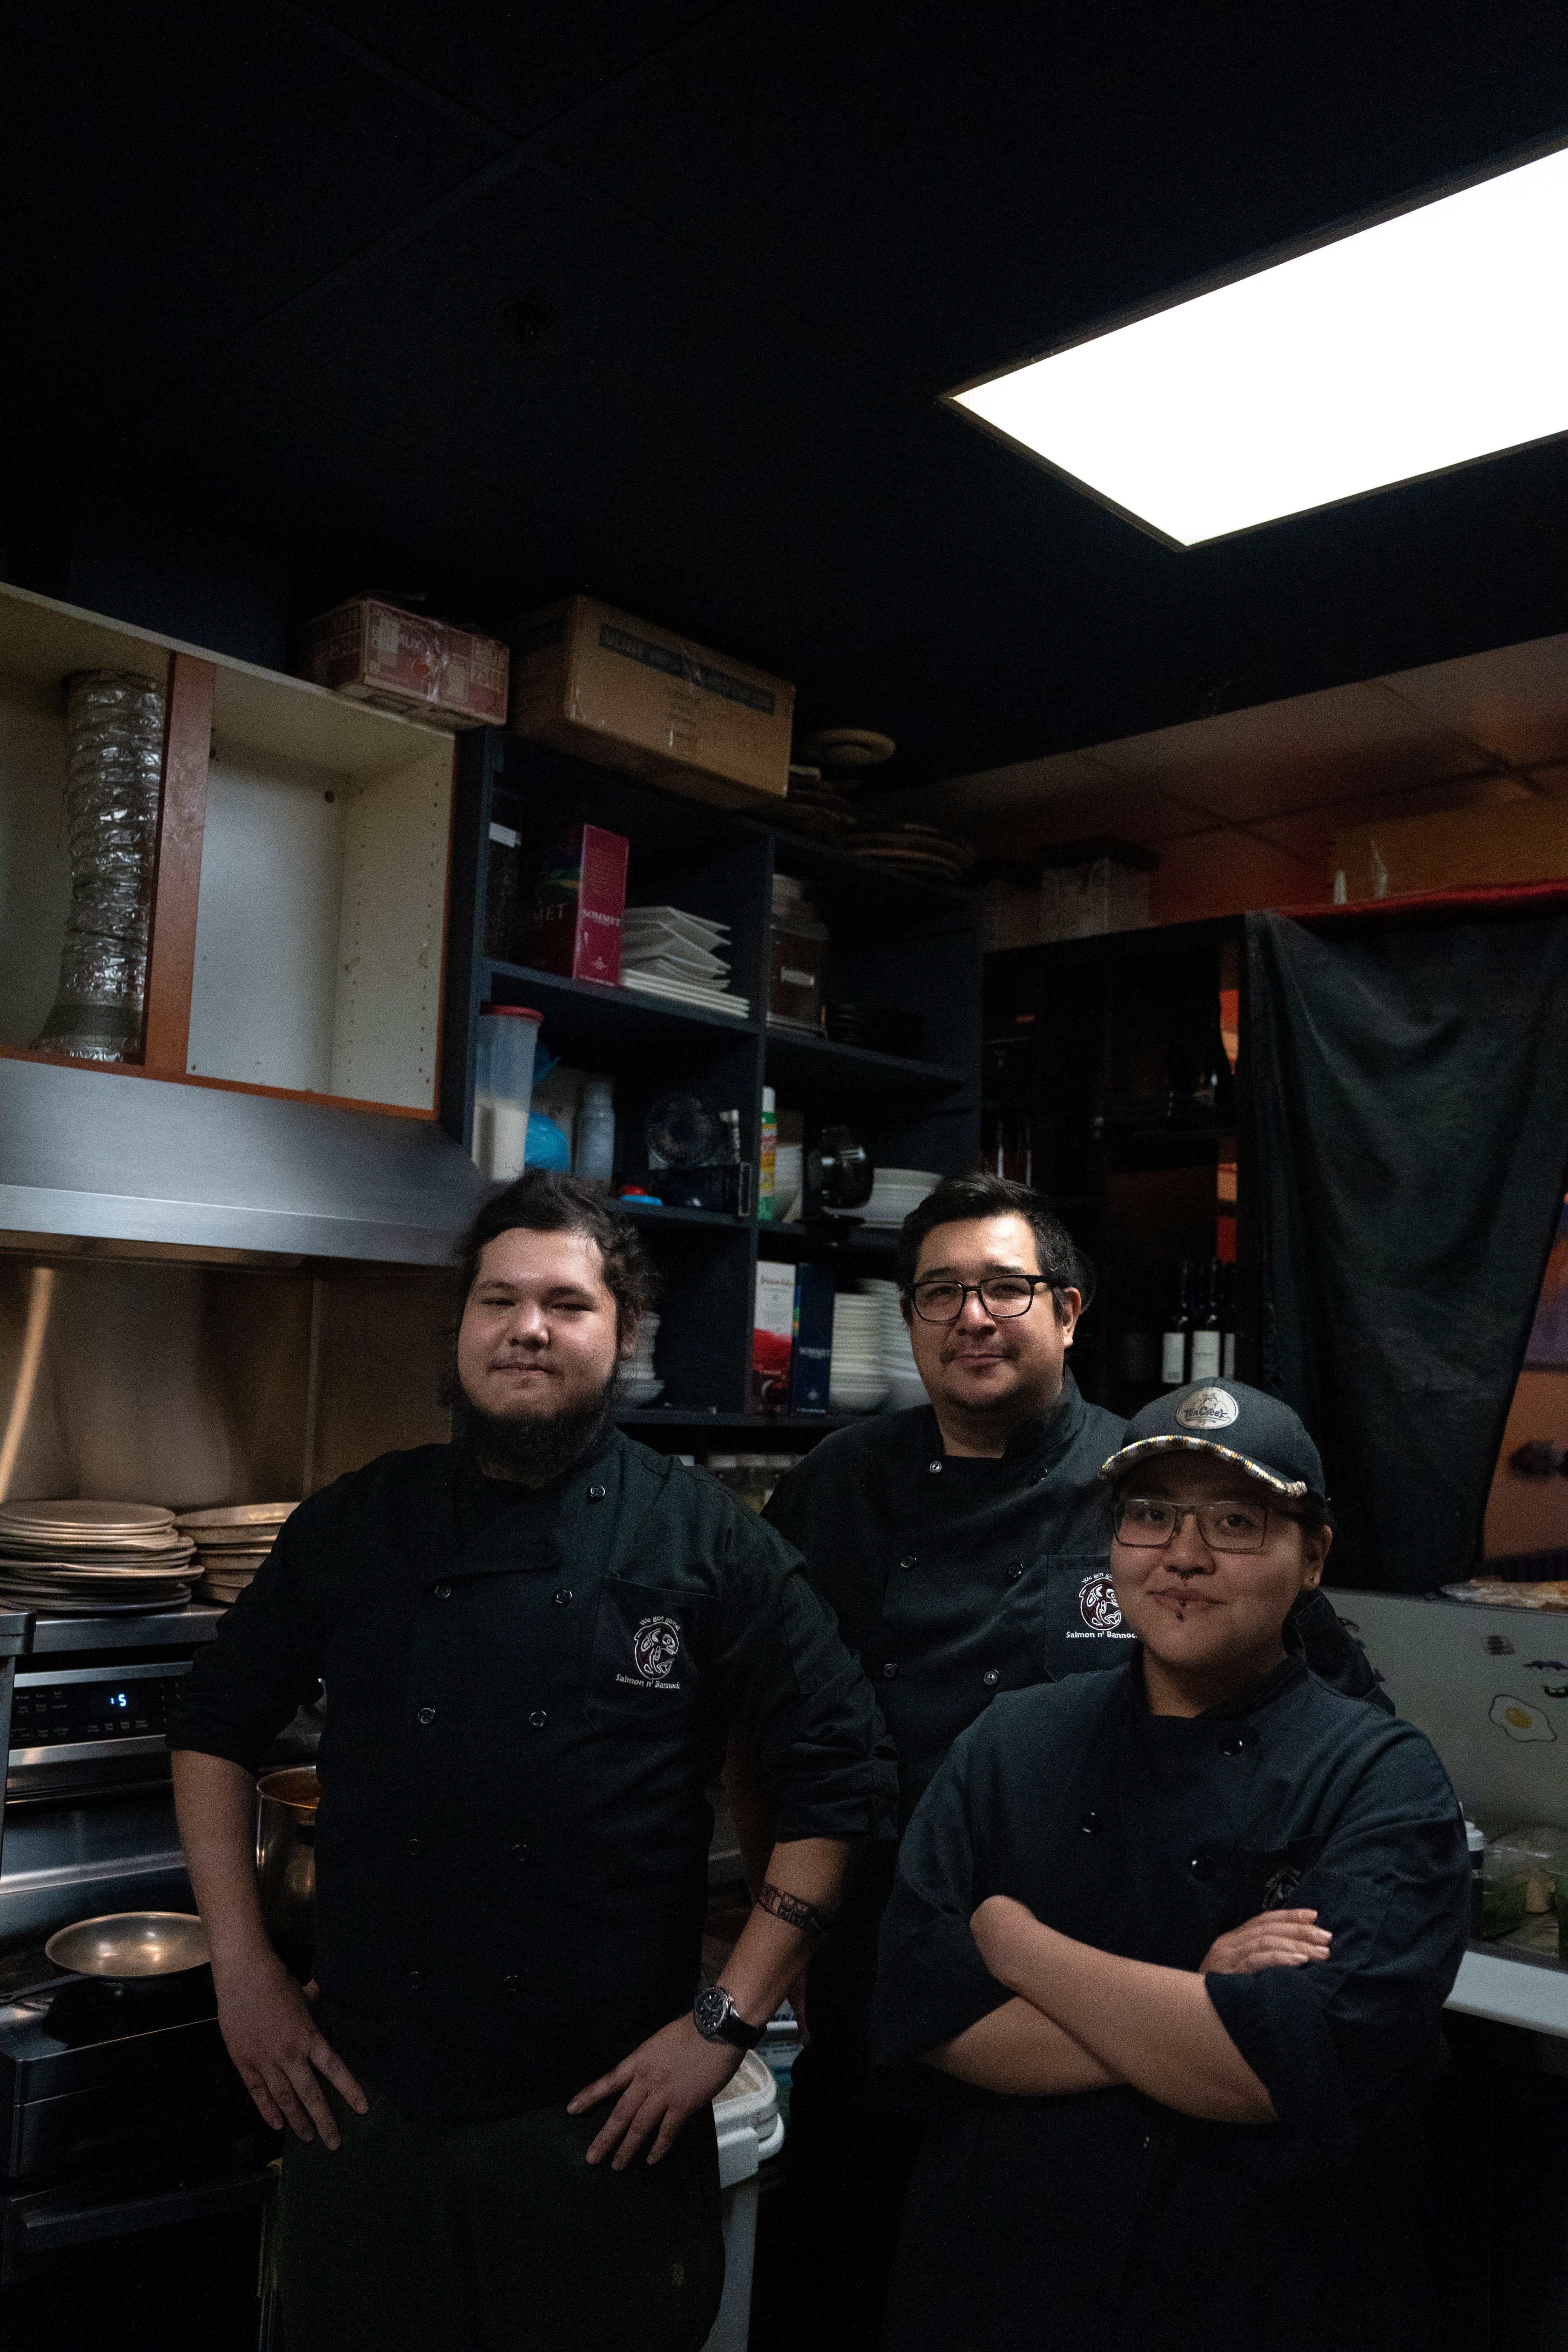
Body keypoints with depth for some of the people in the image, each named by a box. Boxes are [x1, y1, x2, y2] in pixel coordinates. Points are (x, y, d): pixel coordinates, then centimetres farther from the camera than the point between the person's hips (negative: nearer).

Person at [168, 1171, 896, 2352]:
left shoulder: (706, 1540, -8)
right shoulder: (359, 1523, 0)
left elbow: (839, 1776, -7)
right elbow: (218, 1725, 10)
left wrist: (727, 2021, -9)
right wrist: (241, 1965, 3)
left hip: (605, 2115, -2)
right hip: (362, 2097, 3)